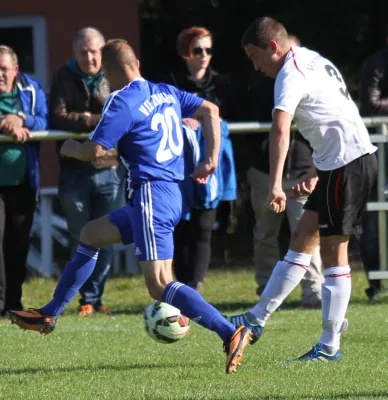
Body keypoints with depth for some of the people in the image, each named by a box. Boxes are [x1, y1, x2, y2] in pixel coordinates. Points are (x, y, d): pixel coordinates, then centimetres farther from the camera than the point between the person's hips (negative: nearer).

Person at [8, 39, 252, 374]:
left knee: (160, 285, -14)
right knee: (89, 235, 23)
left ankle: (232, 334, -25)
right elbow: (210, 111, 16)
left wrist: (71, 148, 8)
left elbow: (95, 151, -14)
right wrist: (212, 159, 17)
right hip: (171, 193, 10)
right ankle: (48, 315, 30)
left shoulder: (122, 102, -12)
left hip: (152, 194, -10)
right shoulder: (166, 93, 13)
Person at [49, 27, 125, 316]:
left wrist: (84, 119, -15)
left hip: (110, 170, 1)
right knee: (81, 239, 3)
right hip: (75, 171, -1)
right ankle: (87, 299, 11)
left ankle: (95, 296, 12)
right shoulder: (64, 78, 0)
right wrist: (98, 120, -19)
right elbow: (58, 118, -12)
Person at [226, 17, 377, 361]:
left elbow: (281, 130, -28)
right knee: (303, 239, 10)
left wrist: (275, 185, -36)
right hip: (339, 164, 10)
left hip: (349, 162, -10)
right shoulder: (311, 60, 18)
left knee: (333, 251, -6)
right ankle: (258, 318, 13)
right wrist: (316, 174, 23)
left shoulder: (291, 73, -13)